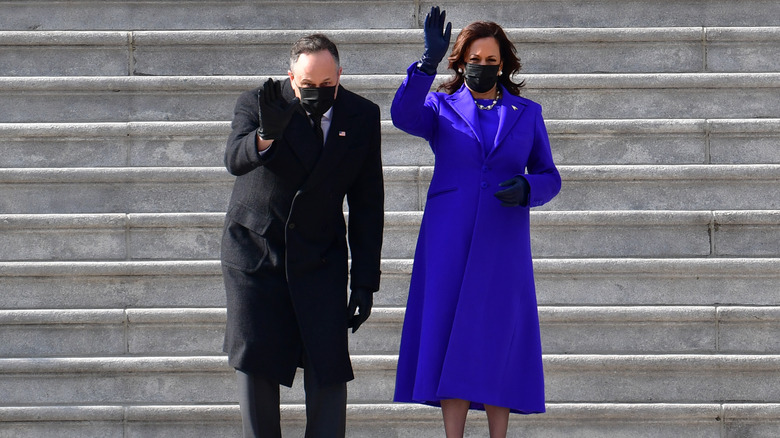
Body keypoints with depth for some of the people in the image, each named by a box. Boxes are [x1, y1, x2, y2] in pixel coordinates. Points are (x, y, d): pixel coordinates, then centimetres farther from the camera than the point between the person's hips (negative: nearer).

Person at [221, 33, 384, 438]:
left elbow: (366, 205, 2)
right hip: (254, 249, -1)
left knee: (327, 366, -7)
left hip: (319, 258, 1)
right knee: (254, 362, -2)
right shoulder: (255, 104, -9)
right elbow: (235, 160, -30)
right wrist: (267, 134, -52)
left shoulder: (362, 117, -2)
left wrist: (365, 281, 0)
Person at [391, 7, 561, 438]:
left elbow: (549, 177, 11)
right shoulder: (441, 108, 7)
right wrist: (429, 62, -28)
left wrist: (525, 188, -12)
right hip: (449, 241, -1)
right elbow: (404, 115, -16)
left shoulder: (527, 113, 11)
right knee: (450, 342, -4)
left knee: (498, 344, -1)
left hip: (502, 243, 1)